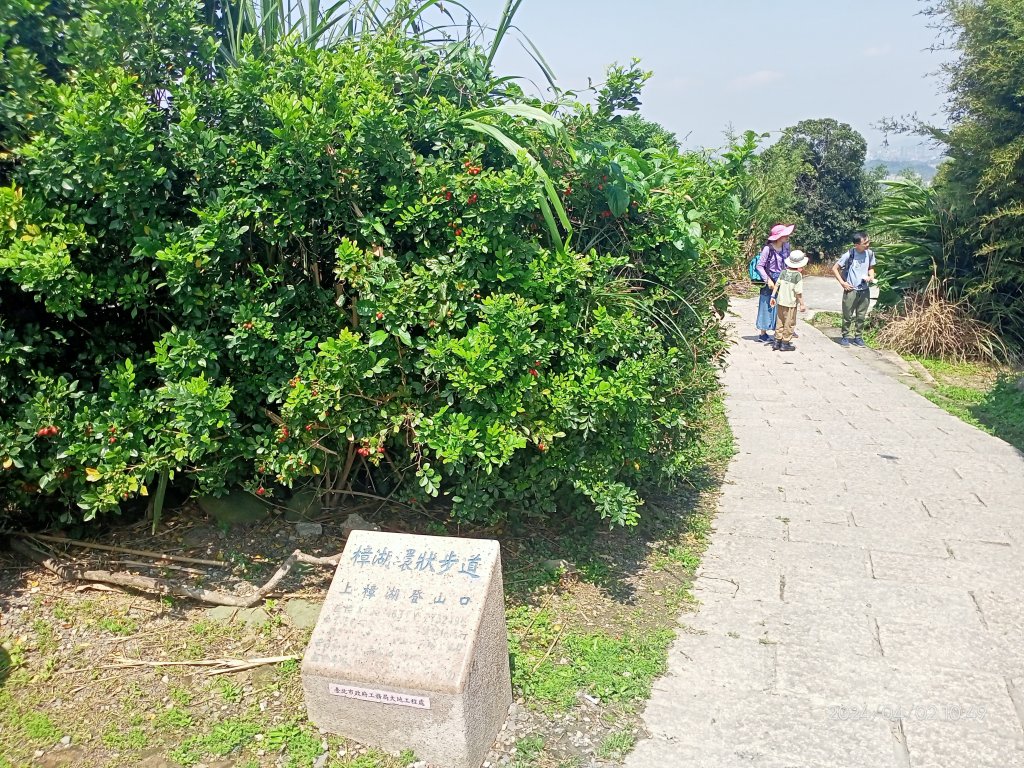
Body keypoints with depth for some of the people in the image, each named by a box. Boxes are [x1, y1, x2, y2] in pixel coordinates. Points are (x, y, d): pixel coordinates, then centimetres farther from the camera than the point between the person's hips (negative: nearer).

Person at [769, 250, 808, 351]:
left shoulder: (784, 272, 3)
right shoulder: (798, 275, -13)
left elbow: (777, 284, 4)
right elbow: (798, 292, -15)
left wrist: (773, 296, 11)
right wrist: (802, 304, -9)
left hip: (780, 301, 5)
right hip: (791, 303, -5)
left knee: (780, 322, 15)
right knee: (789, 323, 4)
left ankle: (777, 341, 18)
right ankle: (785, 343, 7)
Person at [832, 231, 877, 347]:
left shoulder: (870, 253, 1)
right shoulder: (849, 255, -12)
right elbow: (834, 269, -5)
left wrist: (871, 277, -3)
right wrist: (842, 283, -8)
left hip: (865, 290, 4)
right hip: (851, 290, -4)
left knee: (861, 316, 10)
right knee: (848, 316, 4)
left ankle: (858, 337, 21)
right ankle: (845, 337, 17)